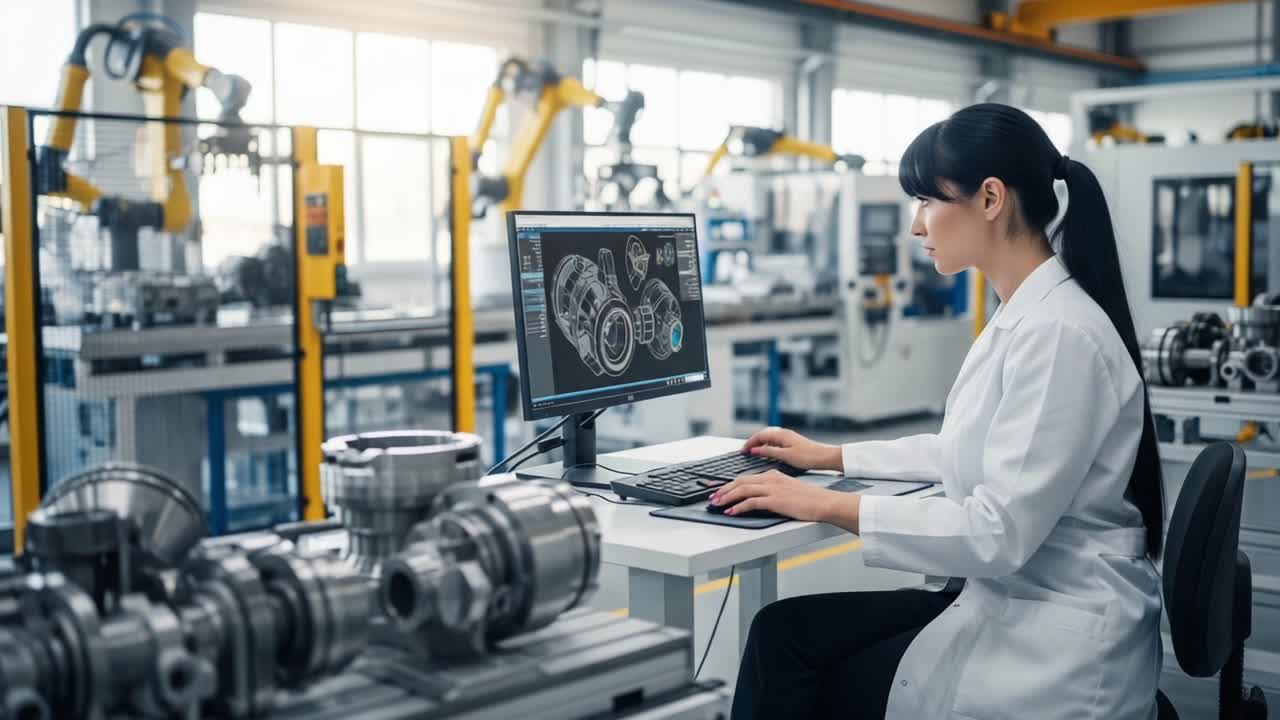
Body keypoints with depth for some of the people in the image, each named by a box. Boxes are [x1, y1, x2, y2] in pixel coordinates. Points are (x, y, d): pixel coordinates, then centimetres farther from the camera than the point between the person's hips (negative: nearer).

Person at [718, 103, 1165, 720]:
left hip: (1057, 643, -8)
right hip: (1011, 601, 8)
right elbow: (968, 452, 22)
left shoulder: (1059, 331, -23)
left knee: (803, 665, 0)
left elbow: (1000, 533, -26)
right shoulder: (1020, 318, 8)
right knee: (784, 631, 2)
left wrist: (829, 507, -21)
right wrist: (831, 457, 21)